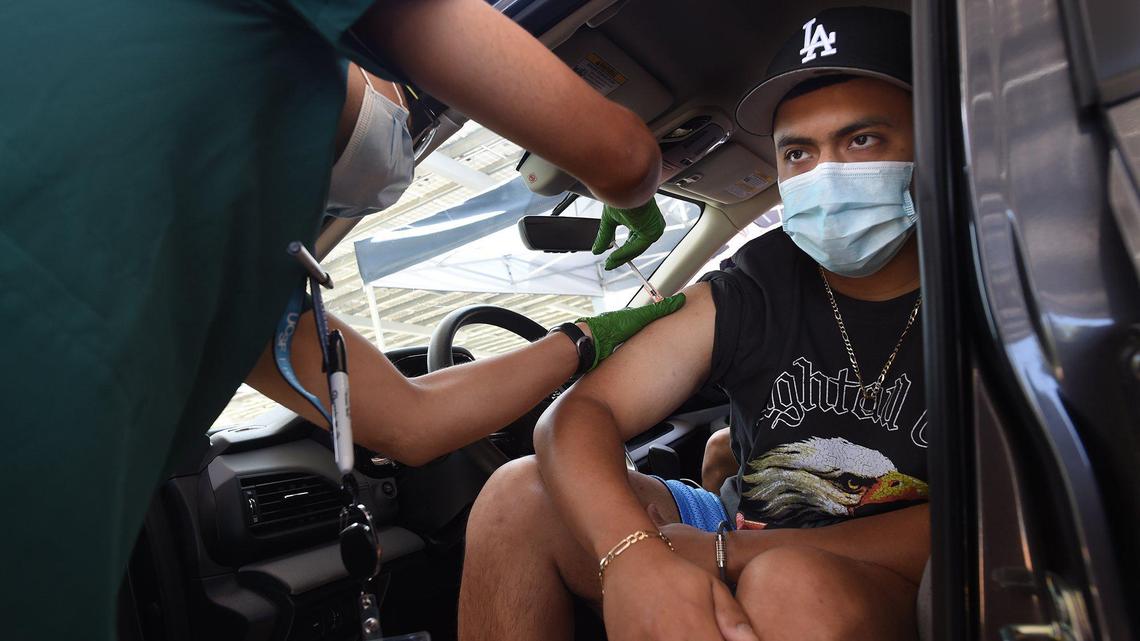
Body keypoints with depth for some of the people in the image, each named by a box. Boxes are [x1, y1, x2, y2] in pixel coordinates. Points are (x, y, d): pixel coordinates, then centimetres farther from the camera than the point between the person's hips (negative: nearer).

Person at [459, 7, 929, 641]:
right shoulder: (747, 292, -3)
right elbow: (579, 415, -11)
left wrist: (724, 554, -25)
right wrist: (633, 555, -33)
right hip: (746, 550, 4)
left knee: (795, 586, -38)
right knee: (520, 495, -12)